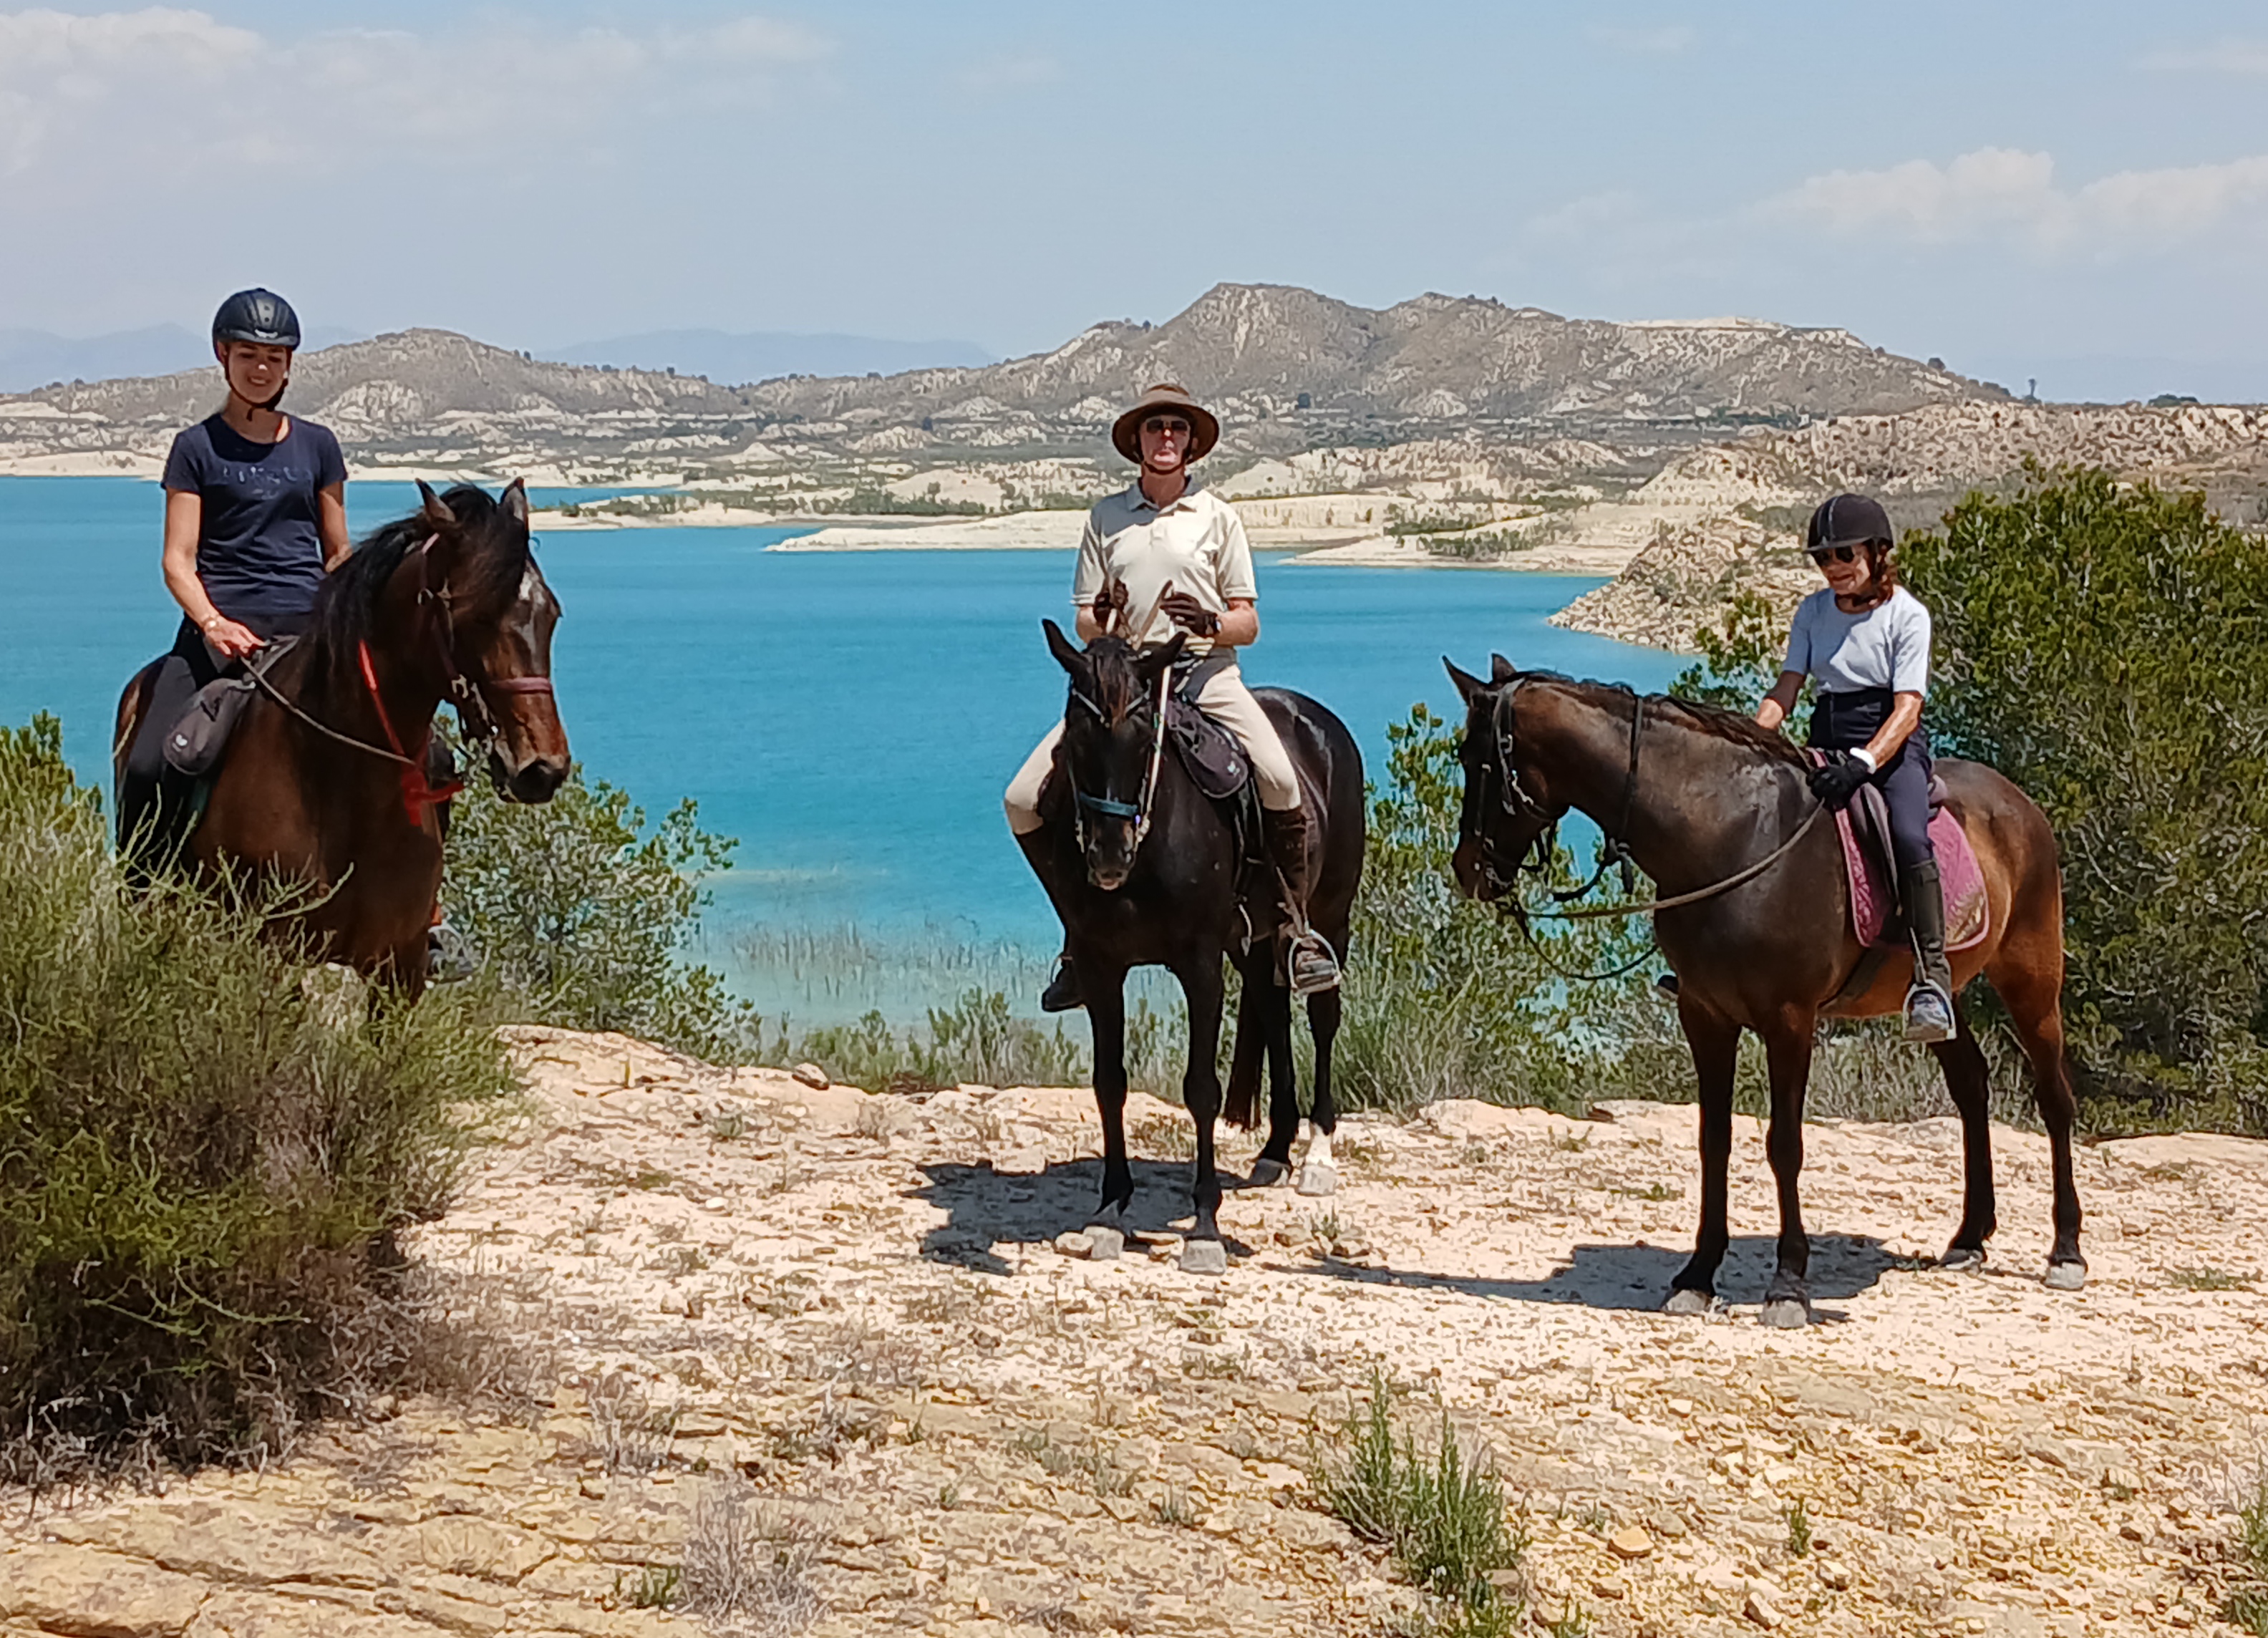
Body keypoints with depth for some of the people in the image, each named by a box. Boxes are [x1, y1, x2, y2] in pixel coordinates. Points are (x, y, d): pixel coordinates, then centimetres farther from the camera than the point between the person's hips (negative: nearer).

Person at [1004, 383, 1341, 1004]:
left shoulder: (1218, 516, 8)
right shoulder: (1105, 516, 11)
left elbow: (1249, 624, 7)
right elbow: (1085, 623, 12)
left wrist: (1211, 624, -16)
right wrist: (1103, 619, -12)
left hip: (1208, 676, -2)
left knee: (1280, 782, -29)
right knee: (1024, 800, -12)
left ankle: (1296, 927, -10)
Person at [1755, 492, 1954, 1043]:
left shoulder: (1907, 615, -7)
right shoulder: (1813, 611, 7)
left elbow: (1907, 707, -14)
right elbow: (1785, 691, 6)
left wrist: (1861, 763, -30)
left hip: (1893, 744, -5)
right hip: (1827, 740, 5)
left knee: (1909, 838, -32)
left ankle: (1932, 978, -29)